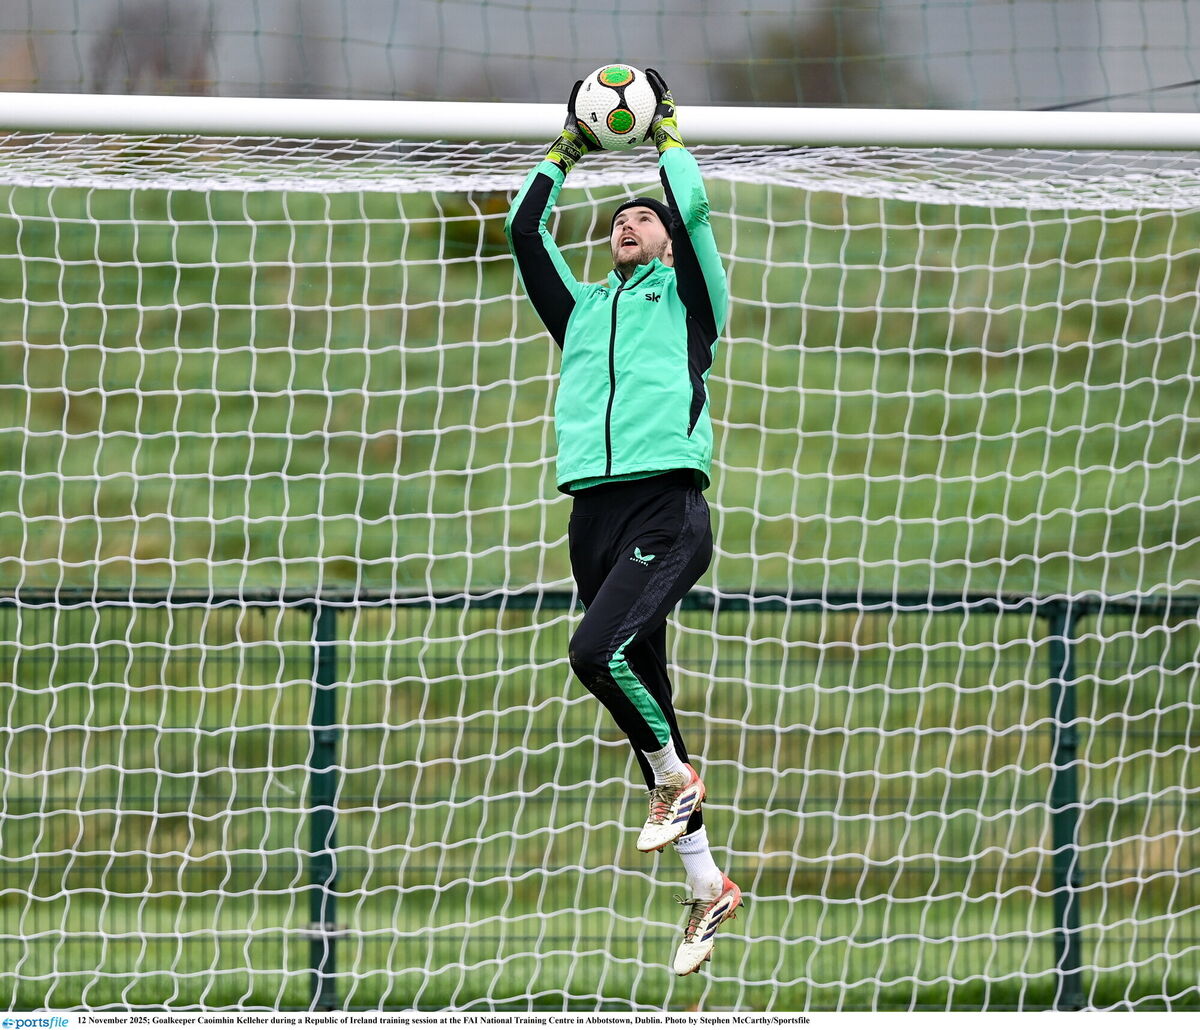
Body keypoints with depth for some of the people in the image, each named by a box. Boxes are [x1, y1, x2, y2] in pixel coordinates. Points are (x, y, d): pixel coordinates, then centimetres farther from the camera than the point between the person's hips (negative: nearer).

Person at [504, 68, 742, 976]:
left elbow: (694, 213, -2)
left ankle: (675, 777, -3)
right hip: (594, 515, 6)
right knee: (642, 691, 4)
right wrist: (564, 152, 23)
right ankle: (707, 884, 9)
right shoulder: (581, 311, 24)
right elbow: (524, 231, 18)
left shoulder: (685, 302, 12)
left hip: (667, 507, -6)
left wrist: (669, 135, 11)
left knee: (599, 651, -28)